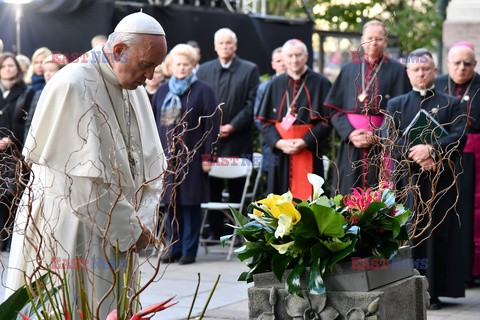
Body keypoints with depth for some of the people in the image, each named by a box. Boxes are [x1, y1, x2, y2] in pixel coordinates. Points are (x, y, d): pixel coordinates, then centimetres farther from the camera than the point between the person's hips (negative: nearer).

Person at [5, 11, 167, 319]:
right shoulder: (73, 86, -17)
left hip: (118, 238, 7)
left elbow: (151, 163, 8)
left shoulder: (135, 90, 7)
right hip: (70, 234, -7)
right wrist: (130, 228, -15)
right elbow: (85, 177, -21)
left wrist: (144, 221, -6)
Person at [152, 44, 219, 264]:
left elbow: (211, 125, -5)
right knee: (170, 202, 6)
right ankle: (174, 248, 14)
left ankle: (189, 250, 5)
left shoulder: (203, 90, 0)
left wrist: (207, 155, -10)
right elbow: (153, 121, 15)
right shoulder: (163, 91, 14)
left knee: (190, 202, -1)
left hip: (191, 155, -4)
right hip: (167, 155, 4)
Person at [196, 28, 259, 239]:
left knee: (238, 189, 1)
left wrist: (232, 126, -11)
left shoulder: (249, 70, 5)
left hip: (238, 141, -2)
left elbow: (252, 103, -2)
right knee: (211, 189, 3)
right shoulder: (203, 70, 13)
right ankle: (215, 233, 10)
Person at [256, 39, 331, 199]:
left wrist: (305, 142, -14)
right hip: (280, 151, 3)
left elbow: (327, 120, -4)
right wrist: (278, 142, -9)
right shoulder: (275, 84, 11)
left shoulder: (320, 83, 1)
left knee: (306, 198, -5)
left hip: (308, 152, -3)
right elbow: (266, 120, 8)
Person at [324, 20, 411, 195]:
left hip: (382, 147, -2)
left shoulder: (397, 71, 4)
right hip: (351, 146, 2)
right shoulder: (349, 70, 13)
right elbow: (335, 109, 9)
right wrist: (350, 133, -7)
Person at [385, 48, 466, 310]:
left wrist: (431, 150, -18)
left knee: (437, 234, -3)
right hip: (406, 179, 1)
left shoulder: (451, 105, 11)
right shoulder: (396, 105, 15)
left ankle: (434, 292, -1)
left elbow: (458, 137, -3)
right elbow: (389, 138, 1)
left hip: (440, 180, -1)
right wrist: (416, 157, -14)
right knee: (407, 233, -2)